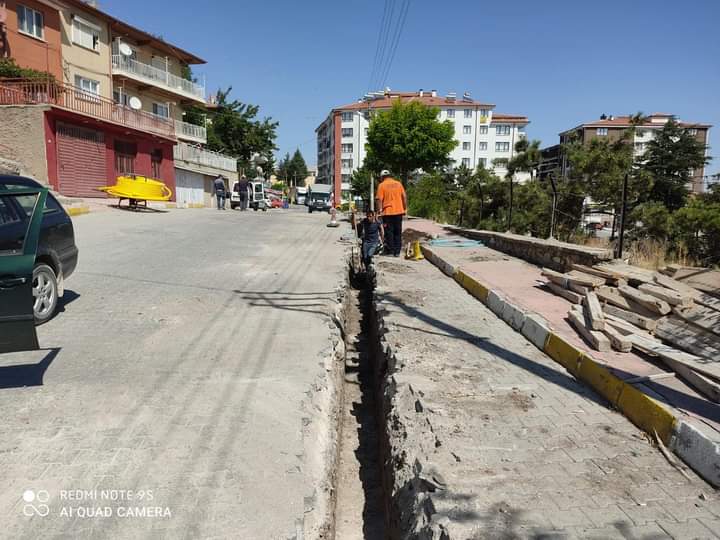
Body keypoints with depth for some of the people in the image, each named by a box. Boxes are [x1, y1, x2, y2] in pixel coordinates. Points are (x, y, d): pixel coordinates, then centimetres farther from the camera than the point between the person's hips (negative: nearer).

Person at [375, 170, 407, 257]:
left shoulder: (382, 185, -3)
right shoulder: (398, 184, 7)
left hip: (387, 212, -3)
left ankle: (390, 251, 7)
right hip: (399, 211, 3)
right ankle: (397, 251, 11)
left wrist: (380, 210, -7)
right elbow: (404, 197, 5)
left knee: (389, 232, 4)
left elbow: (379, 199, -10)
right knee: (398, 232, 9)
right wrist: (405, 208, 11)